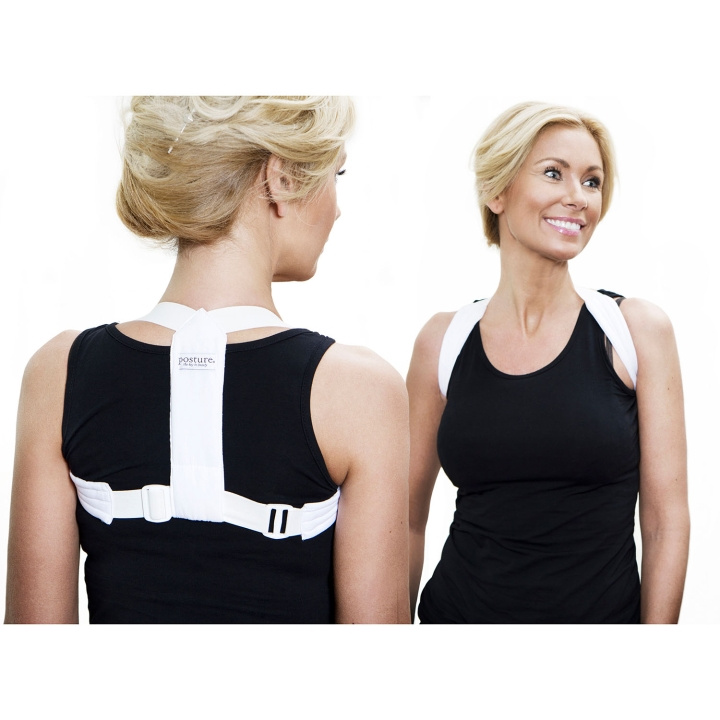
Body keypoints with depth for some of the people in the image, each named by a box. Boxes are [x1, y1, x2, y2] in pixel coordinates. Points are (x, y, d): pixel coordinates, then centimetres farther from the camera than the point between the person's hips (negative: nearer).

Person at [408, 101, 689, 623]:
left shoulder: (638, 329, -6)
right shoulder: (443, 340, -2)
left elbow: (667, 521, -6)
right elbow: (408, 518, 4)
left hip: (604, 610, -1)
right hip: (461, 609, 1)